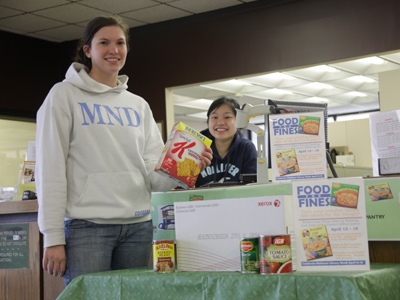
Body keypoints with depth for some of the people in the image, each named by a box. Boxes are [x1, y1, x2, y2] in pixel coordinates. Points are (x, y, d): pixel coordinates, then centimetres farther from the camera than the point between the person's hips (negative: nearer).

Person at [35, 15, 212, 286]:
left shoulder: (138, 105, 16)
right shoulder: (64, 95, 2)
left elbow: (154, 172, 9)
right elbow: (51, 169, -4)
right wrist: (53, 238, -10)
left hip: (138, 225, 5)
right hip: (87, 227, -4)